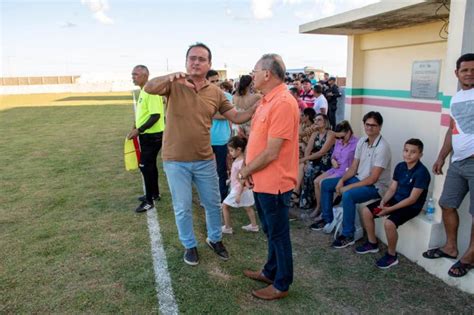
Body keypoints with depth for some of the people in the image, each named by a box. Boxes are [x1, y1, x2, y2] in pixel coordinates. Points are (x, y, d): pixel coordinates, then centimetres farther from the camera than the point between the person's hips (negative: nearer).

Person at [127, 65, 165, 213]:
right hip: (147, 135, 10)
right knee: (149, 165, 18)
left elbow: (156, 115, -25)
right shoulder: (143, 91, 12)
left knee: (146, 166, -5)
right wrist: (136, 127, 14)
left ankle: (149, 201, 6)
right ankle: (155, 194, 31)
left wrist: (138, 130, -22)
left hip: (152, 136, -10)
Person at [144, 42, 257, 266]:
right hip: (176, 160, -2)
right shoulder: (174, 85, -7)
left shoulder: (216, 92, 1)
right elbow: (149, 88, -26)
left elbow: (237, 117, 4)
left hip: (205, 160, 3)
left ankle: (215, 239, 41)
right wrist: (170, 77, -45)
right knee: (183, 208, 10)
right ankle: (190, 245, 32)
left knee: (213, 203, 16)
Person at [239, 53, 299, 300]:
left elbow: (271, 153, -24)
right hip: (262, 180, 9)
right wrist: (250, 171, 4)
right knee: (270, 231, 23)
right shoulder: (267, 100, 10)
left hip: (274, 183, -9)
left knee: (278, 235, 8)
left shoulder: (283, 103, -23)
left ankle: (281, 284, 26)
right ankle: (270, 272, 41)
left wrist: (246, 171, -10)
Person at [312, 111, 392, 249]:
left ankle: (348, 236, -19)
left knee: (348, 195, -35)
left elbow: (373, 179, -25)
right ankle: (327, 219, 18)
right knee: (326, 184, 4)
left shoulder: (382, 147, -22)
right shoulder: (362, 141, 1)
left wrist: (348, 187, -23)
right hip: (359, 178, 8)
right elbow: (353, 168, 7)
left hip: (376, 186, -8)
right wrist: (341, 180, -10)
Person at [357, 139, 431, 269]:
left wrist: (390, 209, -23)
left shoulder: (422, 172, -22)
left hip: (412, 207, -8)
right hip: (396, 199, 8)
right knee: (366, 211, -1)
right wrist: (383, 201, -12)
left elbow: (412, 199, -23)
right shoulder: (400, 166, 1)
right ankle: (372, 243, 17)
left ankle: (391, 256, -7)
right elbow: (392, 188, 6)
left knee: (389, 223, -31)